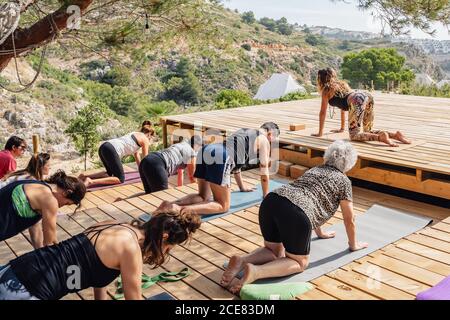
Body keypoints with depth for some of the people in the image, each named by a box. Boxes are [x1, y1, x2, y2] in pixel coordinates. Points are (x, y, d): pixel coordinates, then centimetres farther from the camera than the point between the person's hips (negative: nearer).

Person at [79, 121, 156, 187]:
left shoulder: (135, 135, 32)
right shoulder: (145, 139, 7)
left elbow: (137, 156, 39)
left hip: (104, 147, 9)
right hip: (111, 150, -9)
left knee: (110, 173, 28)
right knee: (120, 179, -2)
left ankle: (85, 177, 11)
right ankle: (91, 182, -18)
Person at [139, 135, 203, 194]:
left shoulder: (179, 146, 33)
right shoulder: (192, 153, 8)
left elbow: (180, 172, 43)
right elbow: (192, 176, 18)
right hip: (155, 164, -10)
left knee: (150, 194, 18)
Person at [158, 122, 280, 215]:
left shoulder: (243, 132, 37)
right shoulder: (263, 140, 15)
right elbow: (264, 171, 15)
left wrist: (242, 186, 51)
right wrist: (266, 195, 27)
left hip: (206, 150, 8)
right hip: (219, 158, -8)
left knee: (204, 197, 22)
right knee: (223, 206, 0)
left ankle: (171, 204, -3)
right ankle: (181, 210, -23)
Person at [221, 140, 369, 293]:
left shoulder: (314, 170, 35)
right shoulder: (343, 181, 17)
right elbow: (349, 219, 23)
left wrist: (320, 232, 61)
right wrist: (353, 244, 40)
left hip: (270, 202, 7)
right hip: (295, 214, -6)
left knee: (273, 251, 25)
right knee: (299, 262, 13)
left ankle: (241, 261, -4)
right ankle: (255, 271, -13)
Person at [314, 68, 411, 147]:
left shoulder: (326, 90, 16)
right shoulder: (341, 83, 36)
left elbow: (323, 113, 17)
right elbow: (343, 107, 41)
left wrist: (320, 133, 24)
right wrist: (342, 128, 46)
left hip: (357, 101, -8)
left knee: (354, 136, -7)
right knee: (368, 131, 18)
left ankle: (381, 137, -28)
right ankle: (395, 135, 0)